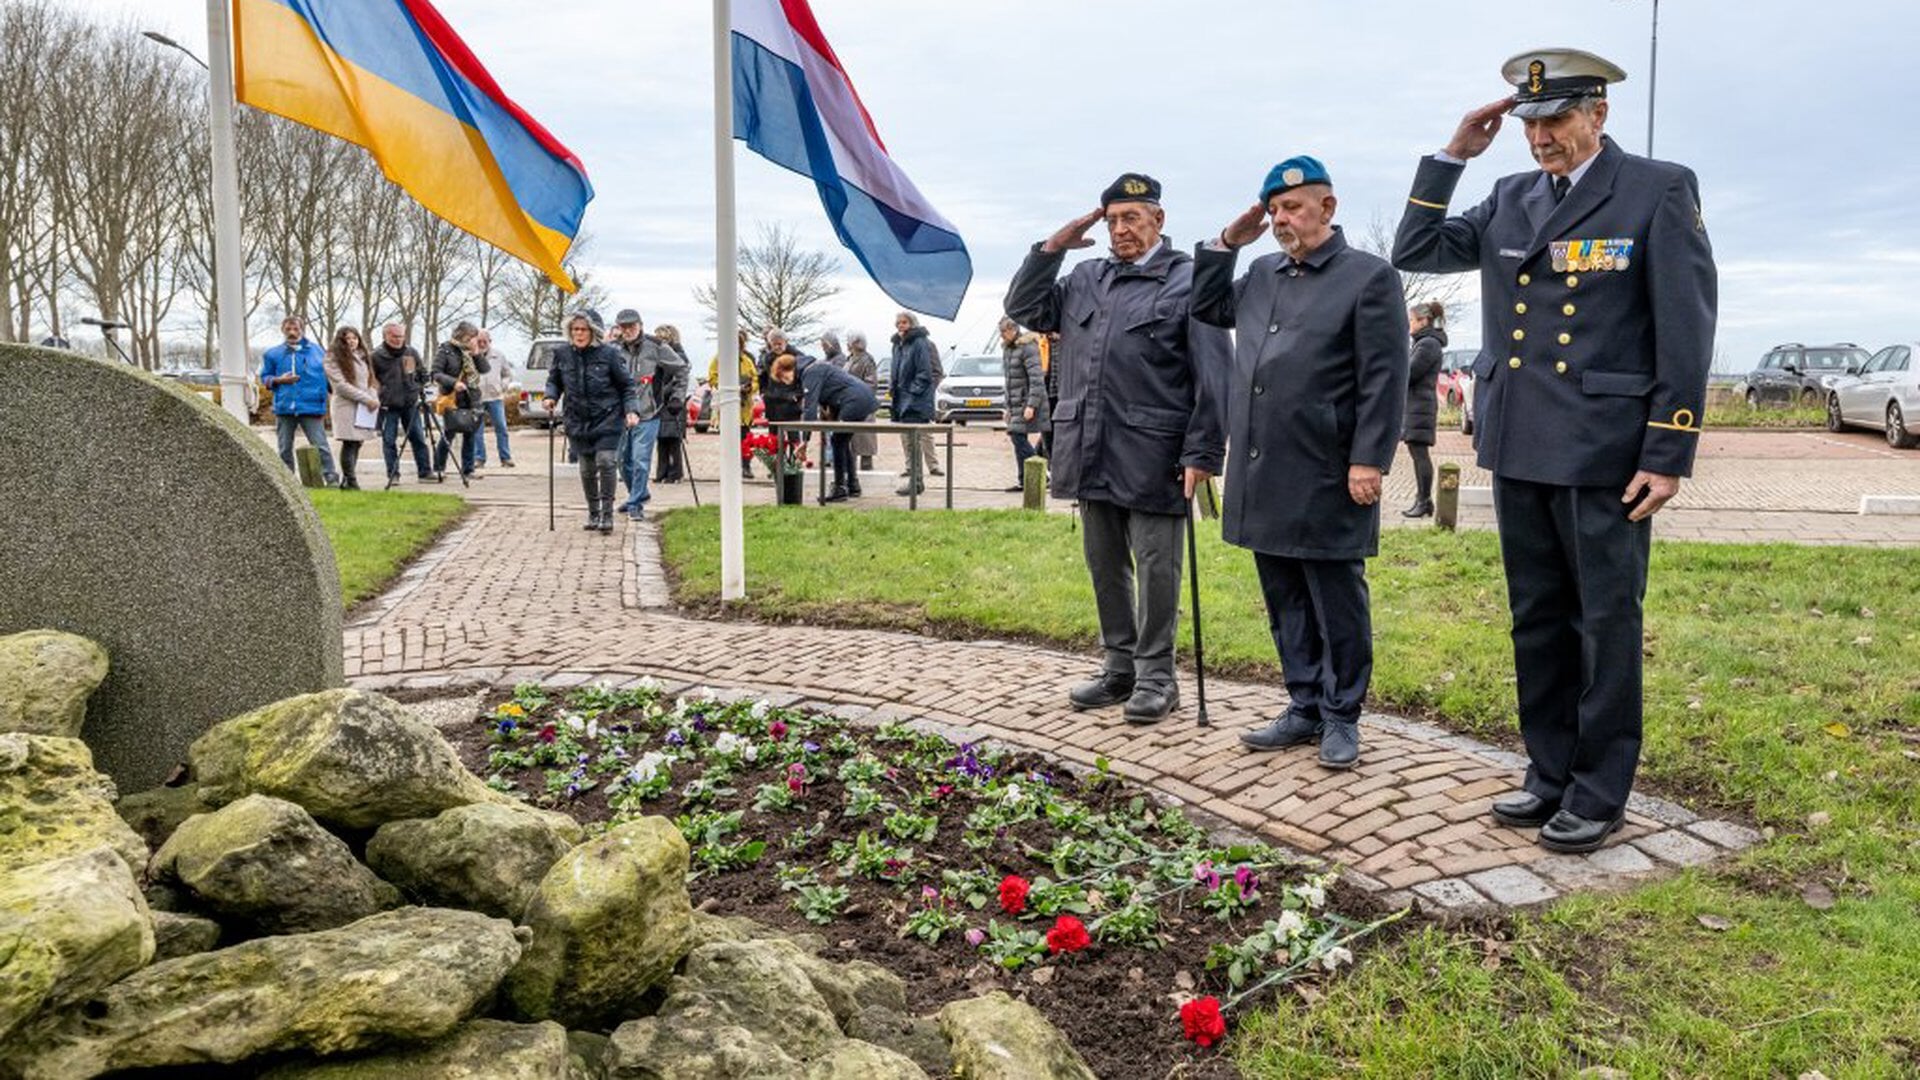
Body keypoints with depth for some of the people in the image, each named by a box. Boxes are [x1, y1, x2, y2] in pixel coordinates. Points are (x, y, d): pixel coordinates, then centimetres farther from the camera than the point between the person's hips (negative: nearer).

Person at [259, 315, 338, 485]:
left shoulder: (316, 350, 5)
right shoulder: (273, 354, 7)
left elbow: (326, 373, 12)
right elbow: (265, 377, 12)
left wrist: (323, 395, 3)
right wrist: (278, 380, -9)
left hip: (311, 406, -2)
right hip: (284, 407, 2)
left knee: (320, 445, -9)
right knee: (285, 449, 10)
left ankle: (331, 478, -8)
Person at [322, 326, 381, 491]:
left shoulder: (361, 356, 20)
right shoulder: (333, 359, -3)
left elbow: (369, 380, 23)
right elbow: (341, 385, -11)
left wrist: (374, 398, 4)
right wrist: (366, 399, -15)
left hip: (364, 408, 7)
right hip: (346, 407, -7)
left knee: (356, 443, 4)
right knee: (350, 444, -10)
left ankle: (346, 481, 9)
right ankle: (351, 481, -9)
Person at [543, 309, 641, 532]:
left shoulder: (609, 354, -7)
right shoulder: (562, 354, 2)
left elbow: (628, 385, 0)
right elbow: (554, 380, 17)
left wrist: (631, 410, -12)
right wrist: (551, 397, -3)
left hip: (608, 419, -3)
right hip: (578, 421, 3)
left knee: (606, 461, -16)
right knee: (586, 469, 7)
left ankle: (607, 513, -4)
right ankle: (593, 512, 25)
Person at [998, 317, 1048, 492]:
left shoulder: (1027, 348, -13)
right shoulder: (1007, 349, 17)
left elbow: (1037, 379, -19)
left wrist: (1031, 405, -24)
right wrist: (1008, 407, 20)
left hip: (1027, 403, -9)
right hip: (1016, 404, 9)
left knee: (1019, 437, -14)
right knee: (1018, 439, 7)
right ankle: (1023, 482, 11)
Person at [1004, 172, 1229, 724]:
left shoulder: (1190, 281, -4)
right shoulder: (1086, 278, 14)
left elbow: (1213, 377, -9)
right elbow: (1023, 308, 18)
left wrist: (1201, 453, -14)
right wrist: (1052, 247, 7)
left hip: (1152, 459, -6)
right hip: (1091, 453, 6)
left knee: (1155, 570, 3)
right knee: (1105, 567, 14)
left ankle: (1155, 677, 15)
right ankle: (1119, 668, 28)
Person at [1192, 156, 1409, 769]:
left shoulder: (1369, 277, -4)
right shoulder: (1262, 275, 15)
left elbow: (1383, 379, -9)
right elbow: (1207, 308, 28)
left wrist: (1369, 460, -15)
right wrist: (1227, 244, 15)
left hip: (1326, 479, -7)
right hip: (1264, 475, 7)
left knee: (1336, 602, 3)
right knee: (1285, 601, 13)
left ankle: (1340, 717, 15)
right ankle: (1304, 708, 25)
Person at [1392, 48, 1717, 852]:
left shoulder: (1658, 191, -5)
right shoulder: (1510, 199, 11)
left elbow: (1686, 334, -8)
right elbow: (1414, 253, 11)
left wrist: (1668, 456, -12)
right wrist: (1452, 156, 3)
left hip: (1604, 455, -5)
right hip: (1519, 451, 6)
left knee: (1605, 625, 3)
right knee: (1537, 621, 13)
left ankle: (1598, 792, 15)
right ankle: (1551, 773, 25)